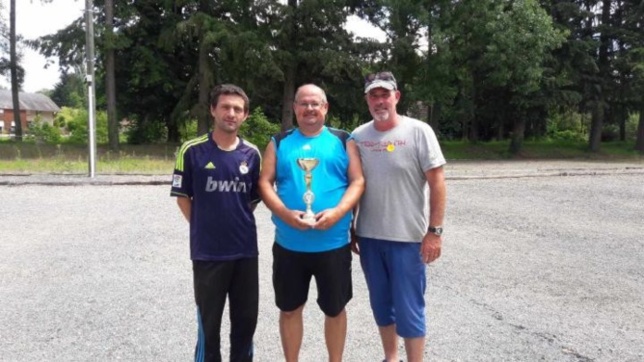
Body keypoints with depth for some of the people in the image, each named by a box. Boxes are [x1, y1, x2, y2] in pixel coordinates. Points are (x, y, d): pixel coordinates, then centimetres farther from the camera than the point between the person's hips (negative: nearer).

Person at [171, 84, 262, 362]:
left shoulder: (252, 154, 2)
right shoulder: (192, 150, -8)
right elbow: (182, 196, 0)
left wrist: (238, 223, 7)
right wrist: (203, 228, 1)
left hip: (246, 251, 3)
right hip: (208, 252, -3)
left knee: (246, 319, 15)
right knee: (209, 322, 11)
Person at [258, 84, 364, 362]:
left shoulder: (343, 141, 5)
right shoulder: (279, 143, 8)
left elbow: (358, 181, -1)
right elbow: (265, 183, 1)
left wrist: (337, 212, -18)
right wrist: (285, 213, -16)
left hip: (333, 244, -1)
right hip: (288, 244, 1)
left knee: (335, 309, 12)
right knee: (289, 309, 13)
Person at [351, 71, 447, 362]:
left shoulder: (418, 131, -7)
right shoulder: (358, 136, 4)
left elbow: (437, 182, -8)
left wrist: (434, 231, -13)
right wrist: (349, 228, 10)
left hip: (407, 237, -4)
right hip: (368, 236, 4)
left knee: (408, 309, 3)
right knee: (381, 305, 16)